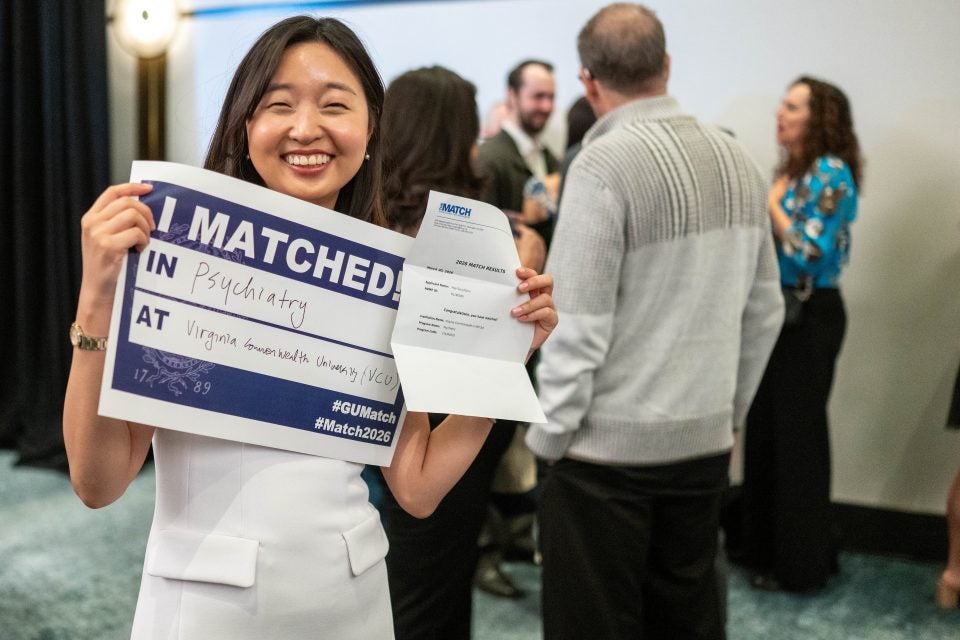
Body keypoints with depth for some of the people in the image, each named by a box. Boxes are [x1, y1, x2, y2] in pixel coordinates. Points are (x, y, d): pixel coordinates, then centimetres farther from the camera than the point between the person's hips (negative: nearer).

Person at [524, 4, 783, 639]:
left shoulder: (604, 164, -16)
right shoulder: (738, 159, 5)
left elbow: (577, 326, -18)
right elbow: (765, 310, 10)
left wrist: (550, 436, -6)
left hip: (610, 445, -6)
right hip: (706, 440, 7)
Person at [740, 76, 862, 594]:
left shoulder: (831, 174, -14)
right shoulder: (789, 170, 11)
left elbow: (812, 253, -21)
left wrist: (769, 203, -16)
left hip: (810, 317, -9)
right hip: (780, 311, 9)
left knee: (797, 433, 0)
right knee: (766, 428, 14)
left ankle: (802, 564, 15)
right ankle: (767, 547, 28)